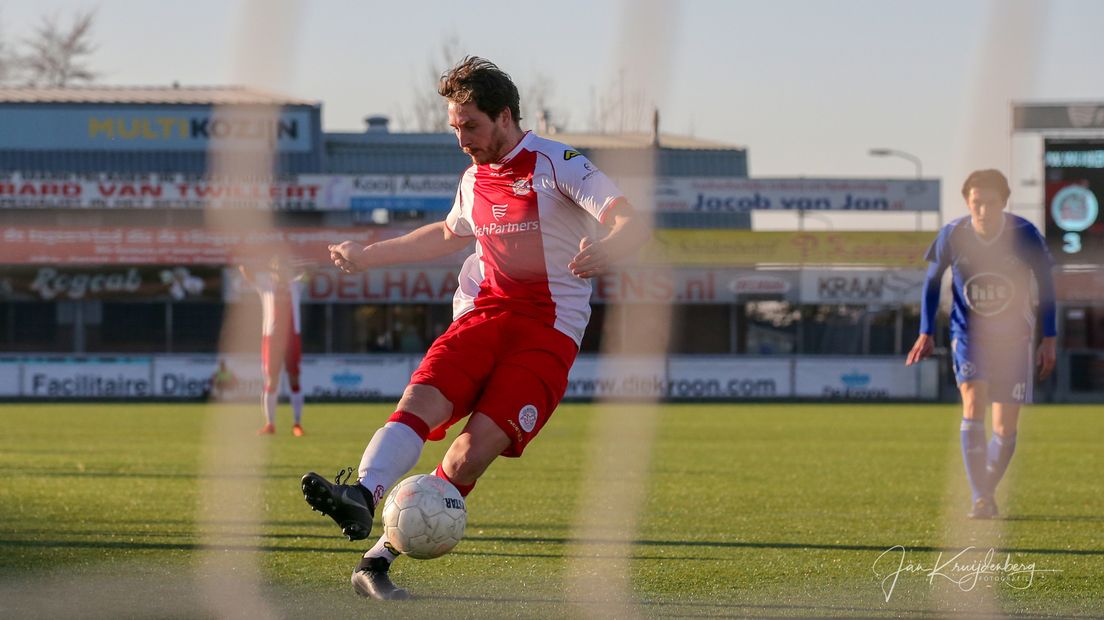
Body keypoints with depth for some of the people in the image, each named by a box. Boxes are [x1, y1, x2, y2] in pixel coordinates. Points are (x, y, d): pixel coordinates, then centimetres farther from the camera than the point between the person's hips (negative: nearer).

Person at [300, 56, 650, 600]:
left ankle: (378, 561, -20)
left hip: (548, 334, -5)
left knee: (474, 451, -22)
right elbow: (449, 234, 41)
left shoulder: (558, 164, -4)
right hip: (482, 314, 5)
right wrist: (366, 256, 40)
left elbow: (633, 227, -16)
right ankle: (362, 499, -50)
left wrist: (602, 250, -40)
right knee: (420, 399, -26)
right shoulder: (474, 178, 18)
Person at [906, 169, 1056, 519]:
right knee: (974, 405, -23)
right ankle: (980, 500, -23)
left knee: (1005, 430, -1)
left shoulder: (1025, 235, -13)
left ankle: (987, 492, 25)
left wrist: (1049, 340, -1)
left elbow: (1045, 284, 0)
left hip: (1014, 338, 0)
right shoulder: (952, 236, -11)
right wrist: (926, 333, 3)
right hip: (968, 335, 0)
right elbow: (932, 281, 5)